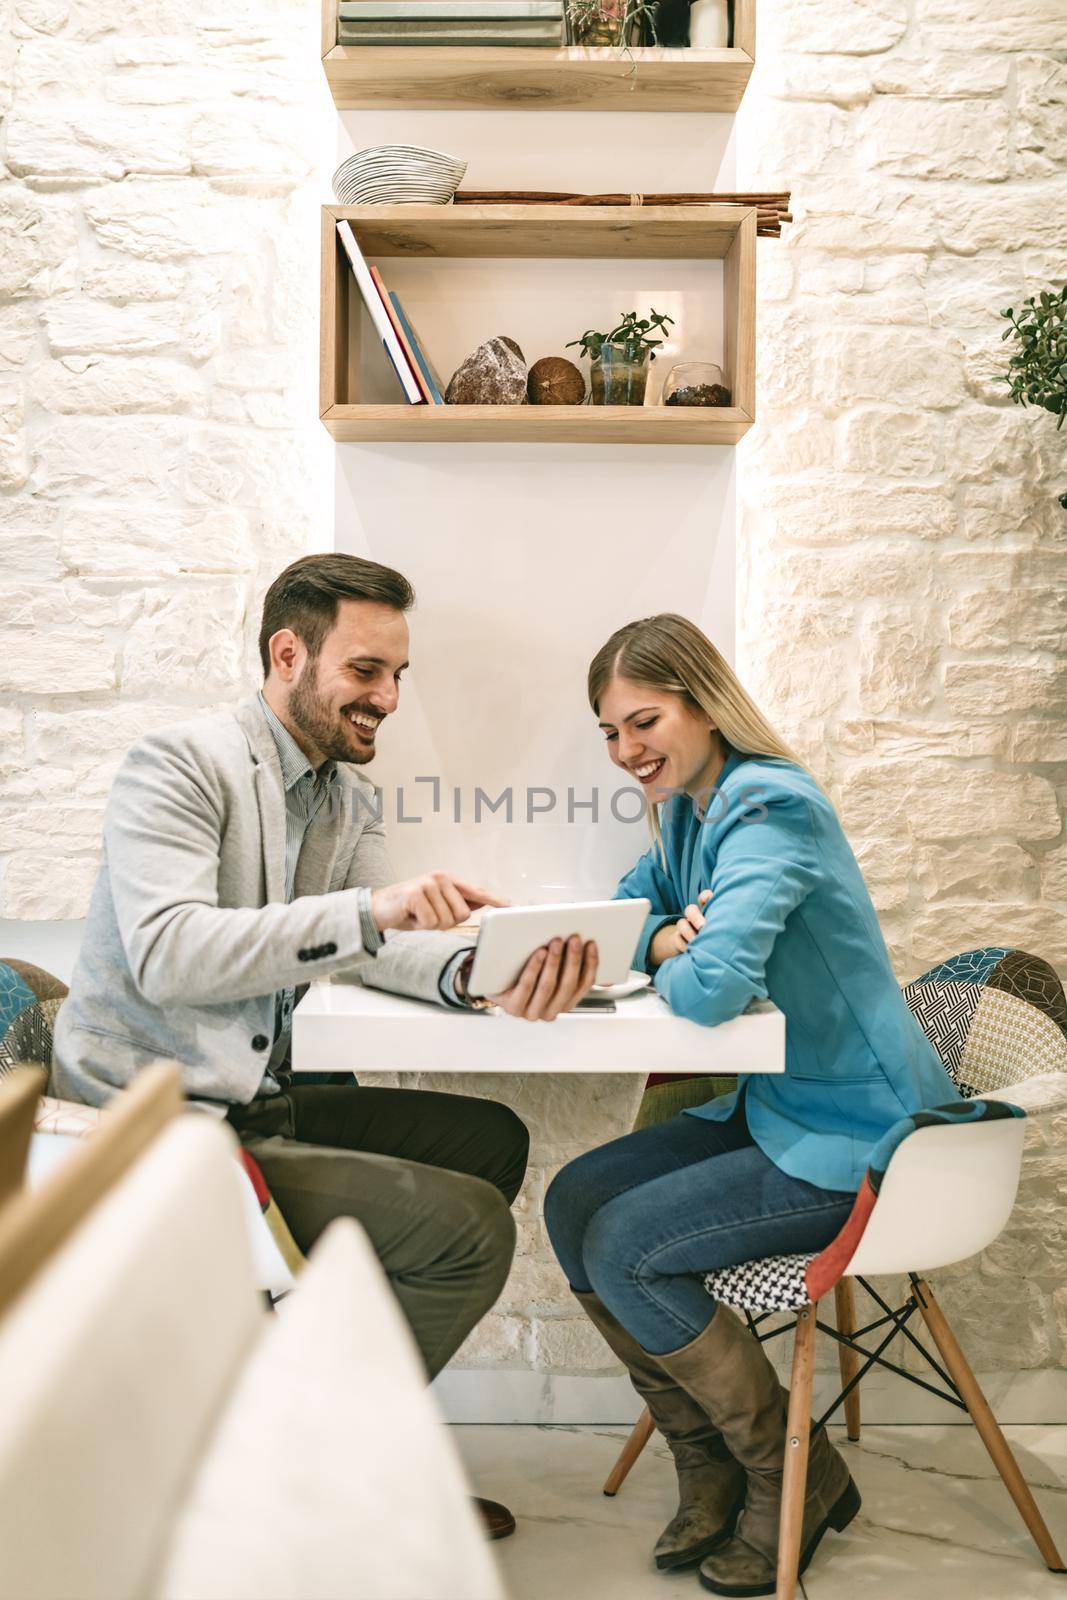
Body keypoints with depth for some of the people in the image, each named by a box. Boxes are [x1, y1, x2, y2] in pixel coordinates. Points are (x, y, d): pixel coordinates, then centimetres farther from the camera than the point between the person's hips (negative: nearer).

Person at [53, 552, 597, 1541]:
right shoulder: (180, 766, -13)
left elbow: (384, 942, -2)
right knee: (469, 1226, -15)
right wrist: (367, 911, -37)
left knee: (490, 1139, 12)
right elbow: (166, 954, -28)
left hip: (256, 1103, 9)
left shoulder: (349, 794, 13)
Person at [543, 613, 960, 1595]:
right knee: (574, 1204, 2)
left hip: (856, 1141, -10)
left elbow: (714, 988, -35)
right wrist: (669, 938, -7)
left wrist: (676, 961, -12)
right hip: (775, 1109, 10)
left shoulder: (768, 808, -23)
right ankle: (710, 1472, 12)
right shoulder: (685, 810, 7)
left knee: (625, 1251, -14)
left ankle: (796, 1477, 6)